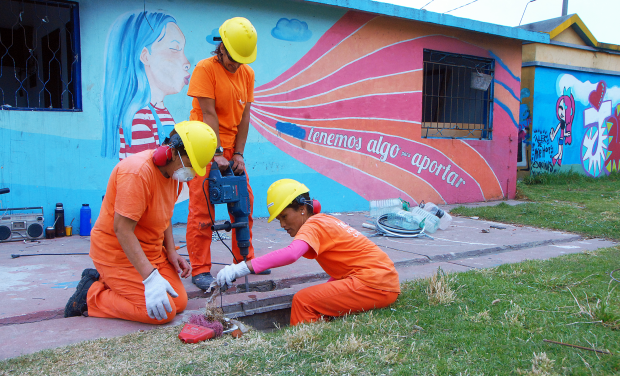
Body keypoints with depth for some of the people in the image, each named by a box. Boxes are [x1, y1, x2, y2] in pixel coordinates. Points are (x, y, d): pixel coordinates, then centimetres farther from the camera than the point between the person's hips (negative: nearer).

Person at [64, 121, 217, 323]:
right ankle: (90, 296, 1)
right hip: (117, 251, -9)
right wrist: (151, 277, -33)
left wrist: (171, 252, 2)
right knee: (164, 311, -16)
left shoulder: (174, 171, 4)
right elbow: (122, 229, -28)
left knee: (179, 302, 1)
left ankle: (106, 281, 14)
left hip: (151, 250, 9)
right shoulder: (138, 172, -26)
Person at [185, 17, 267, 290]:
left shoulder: (247, 73, 5)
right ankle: (200, 270, 0)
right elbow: (209, 114, -18)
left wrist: (238, 154, -6)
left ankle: (244, 260, 22)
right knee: (202, 209, -6)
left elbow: (244, 116, 2)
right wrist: (217, 154, -22)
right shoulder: (205, 69, -12)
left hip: (232, 148, 6)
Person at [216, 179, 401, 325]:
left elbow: (291, 253, -32)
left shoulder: (313, 224, -12)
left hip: (374, 285, -10)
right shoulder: (326, 221, 16)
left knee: (303, 301, -12)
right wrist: (326, 290, 9)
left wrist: (244, 267, -37)